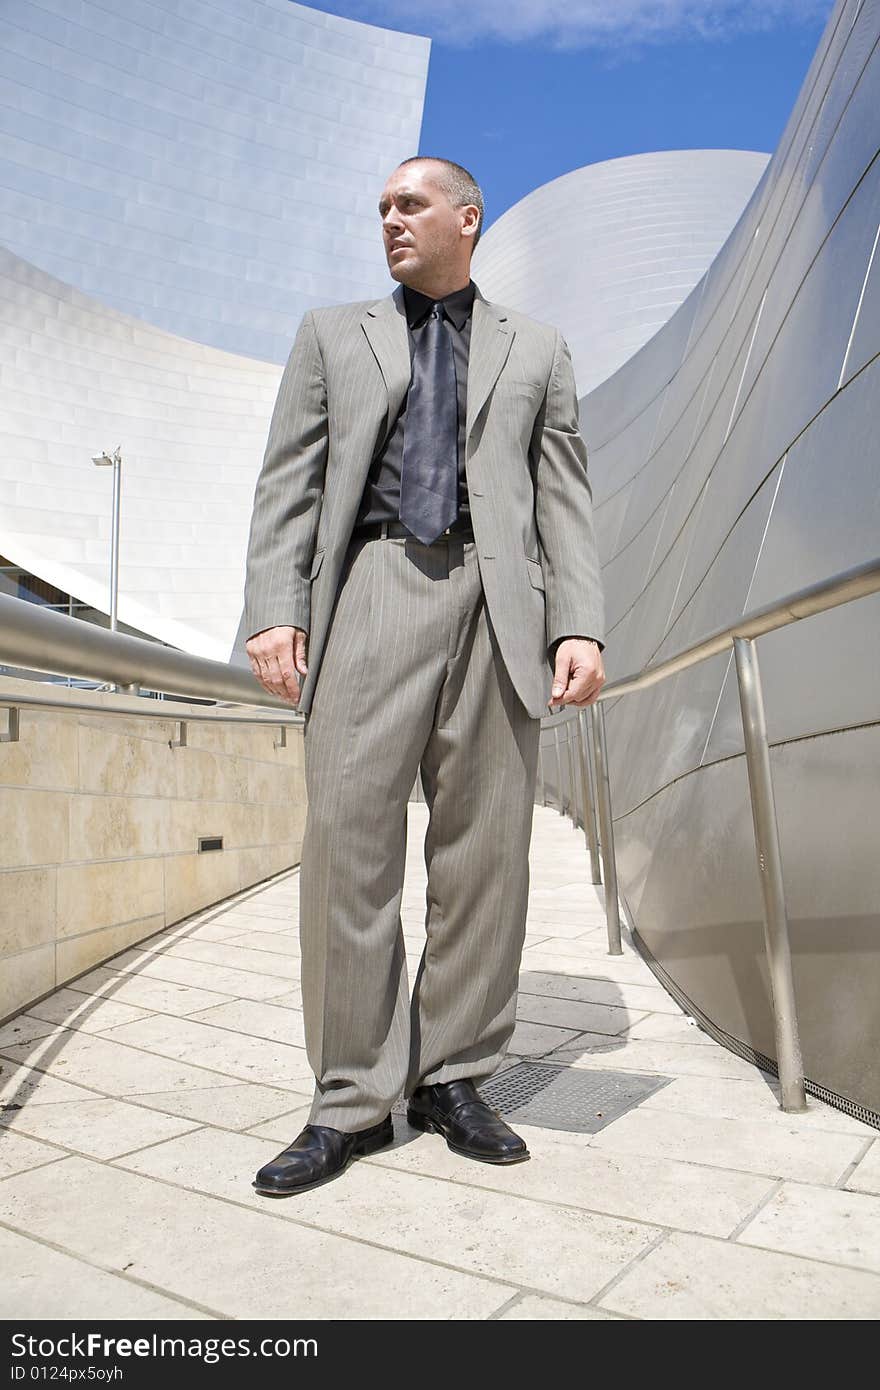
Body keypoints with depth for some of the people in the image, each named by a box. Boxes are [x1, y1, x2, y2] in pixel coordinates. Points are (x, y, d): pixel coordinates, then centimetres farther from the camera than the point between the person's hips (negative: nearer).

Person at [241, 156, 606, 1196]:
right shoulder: (333, 332, 21)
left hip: (498, 602, 1)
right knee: (349, 836, -7)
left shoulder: (534, 350, 21)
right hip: (372, 588, 0)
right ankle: (352, 1100, 3)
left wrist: (580, 626, -3)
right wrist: (274, 608, -5)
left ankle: (451, 1080, 12)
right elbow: (290, 479, 10)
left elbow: (564, 499, 12)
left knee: (483, 847, -1)